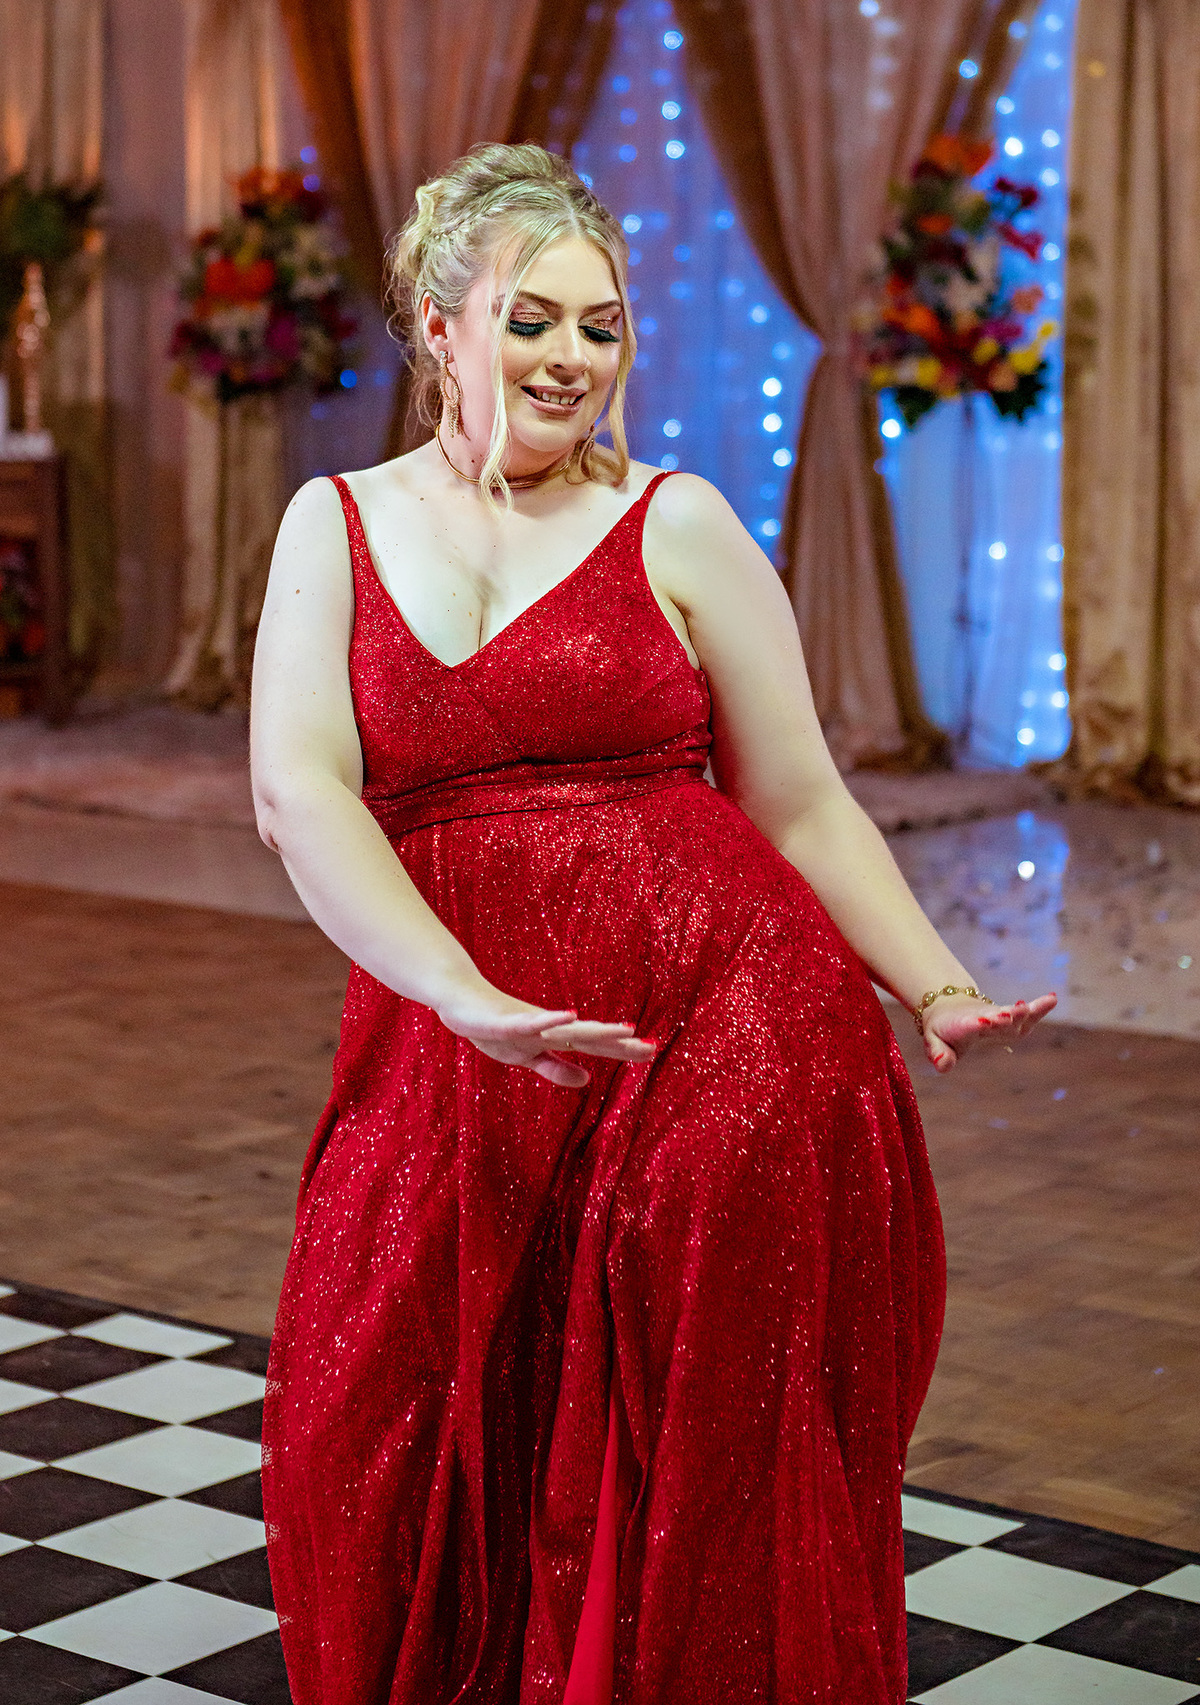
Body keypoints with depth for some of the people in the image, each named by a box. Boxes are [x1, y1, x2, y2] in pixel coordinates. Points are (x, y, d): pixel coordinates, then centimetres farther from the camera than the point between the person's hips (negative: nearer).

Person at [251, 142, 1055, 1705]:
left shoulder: (676, 528, 6)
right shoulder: (339, 525, 10)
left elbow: (803, 807, 8)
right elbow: (297, 794, -3)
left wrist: (940, 993, -6)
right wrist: (471, 1001, -18)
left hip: (719, 1016, -2)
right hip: (448, 1050, 2)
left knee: (690, 1472, -7)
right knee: (398, 1461, 2)